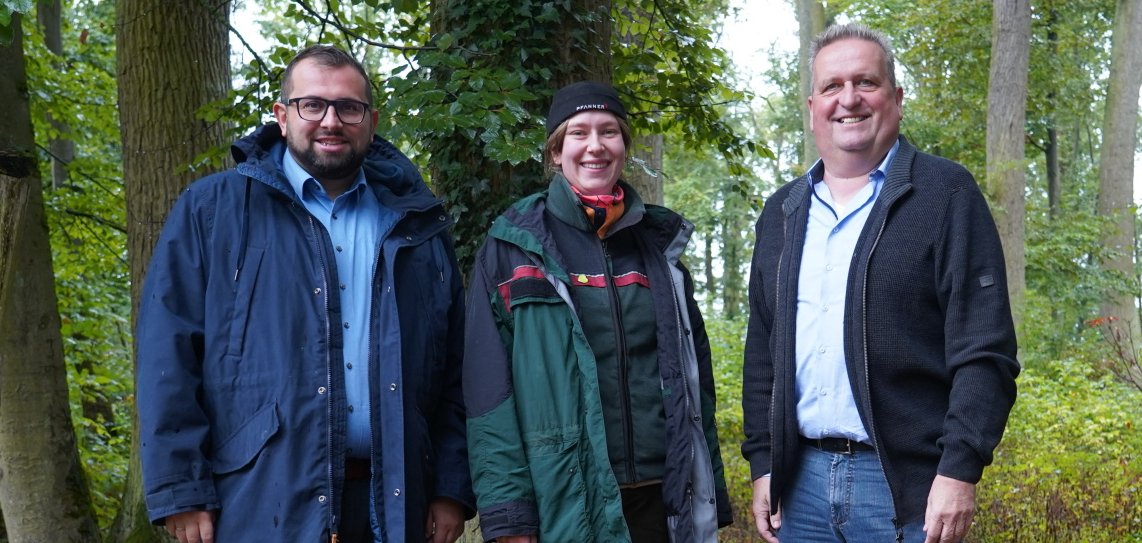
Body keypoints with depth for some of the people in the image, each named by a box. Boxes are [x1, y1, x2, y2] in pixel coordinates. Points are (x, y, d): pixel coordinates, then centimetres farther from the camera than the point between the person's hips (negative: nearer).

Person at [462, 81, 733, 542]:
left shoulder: (659, 243, 9)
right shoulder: (514, 248, -2)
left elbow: (695, 375, 11)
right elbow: (490, 388, -6)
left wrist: (710, 498, 8)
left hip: (659, 499, 3)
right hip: (562, 504, -3)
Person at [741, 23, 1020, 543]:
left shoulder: (946, 193, -3)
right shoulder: (782, 212, 12)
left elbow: (984, 349, -9)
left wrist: (960, 469, -15)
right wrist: (762, 463, 10)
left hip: (907, 484, -5)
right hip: (801, 479, 5)